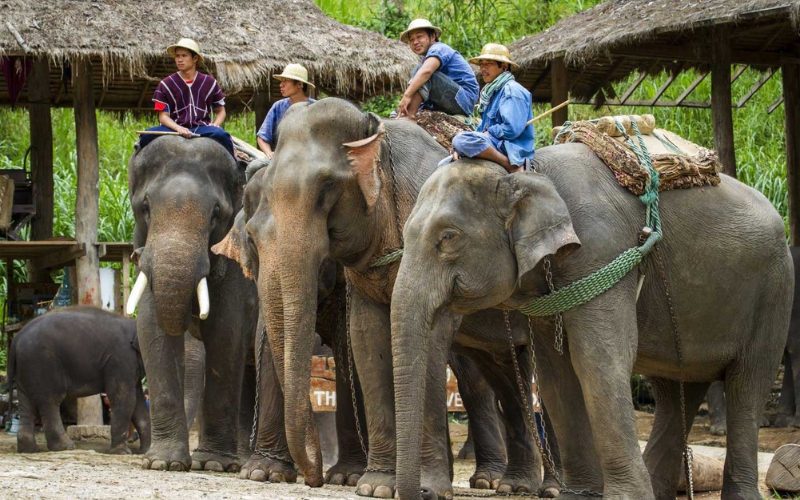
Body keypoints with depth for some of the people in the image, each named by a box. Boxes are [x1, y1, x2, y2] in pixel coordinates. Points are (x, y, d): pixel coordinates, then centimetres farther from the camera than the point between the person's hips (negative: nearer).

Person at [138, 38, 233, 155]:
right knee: (148, 136, -28)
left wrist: (214, 126, -6)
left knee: (222, 135, -33)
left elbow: (220, 111, 17)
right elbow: (163, 116, 3)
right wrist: (178, 128, -18)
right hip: (175, 128, 0)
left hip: (202, 128, 0)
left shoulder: (209, 83, 10)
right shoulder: (166, 85, 7)